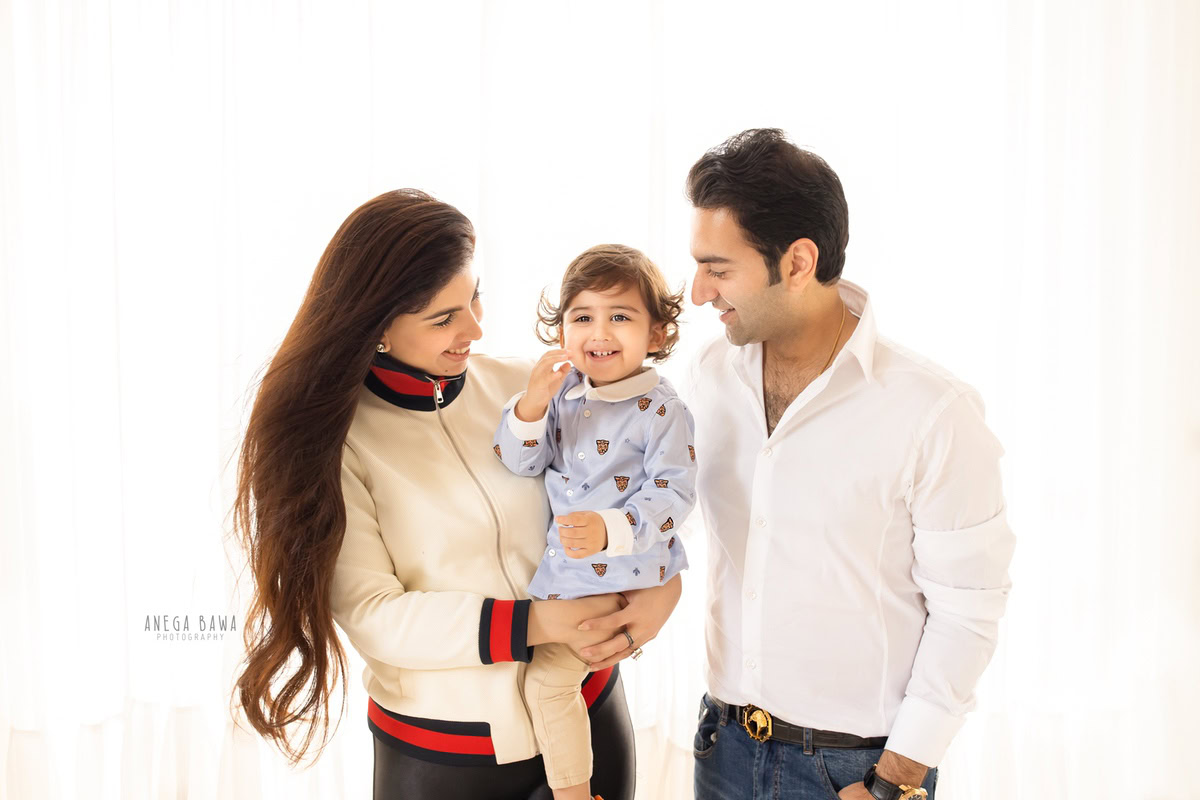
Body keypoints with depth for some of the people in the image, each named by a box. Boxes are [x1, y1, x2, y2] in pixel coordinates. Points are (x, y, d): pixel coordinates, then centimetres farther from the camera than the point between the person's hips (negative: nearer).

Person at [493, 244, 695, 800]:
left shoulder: (660, 409, -17)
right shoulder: (562, 391, 1)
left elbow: (673, 493, -21)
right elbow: (521, 462, -2)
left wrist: (611, 531, -37)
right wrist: (532, 404, -21)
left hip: (624, 576, -7)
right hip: (564, 568, 7)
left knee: (547, 676, -7)